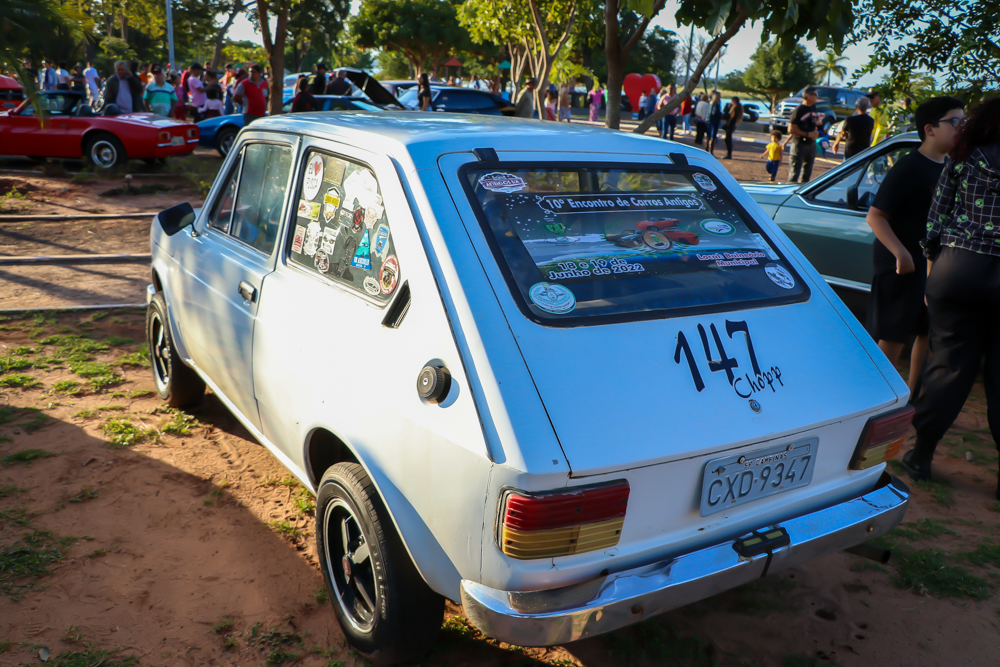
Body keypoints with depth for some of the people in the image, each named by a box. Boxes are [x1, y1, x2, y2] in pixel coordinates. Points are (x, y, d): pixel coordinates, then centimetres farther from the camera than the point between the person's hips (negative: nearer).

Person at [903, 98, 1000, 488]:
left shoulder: (962, 160, 4)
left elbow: (935, 223, 4)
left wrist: (932, 272, 12)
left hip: (957, 268, 2)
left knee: (948, 364, 12)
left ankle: (920, 456, 18)